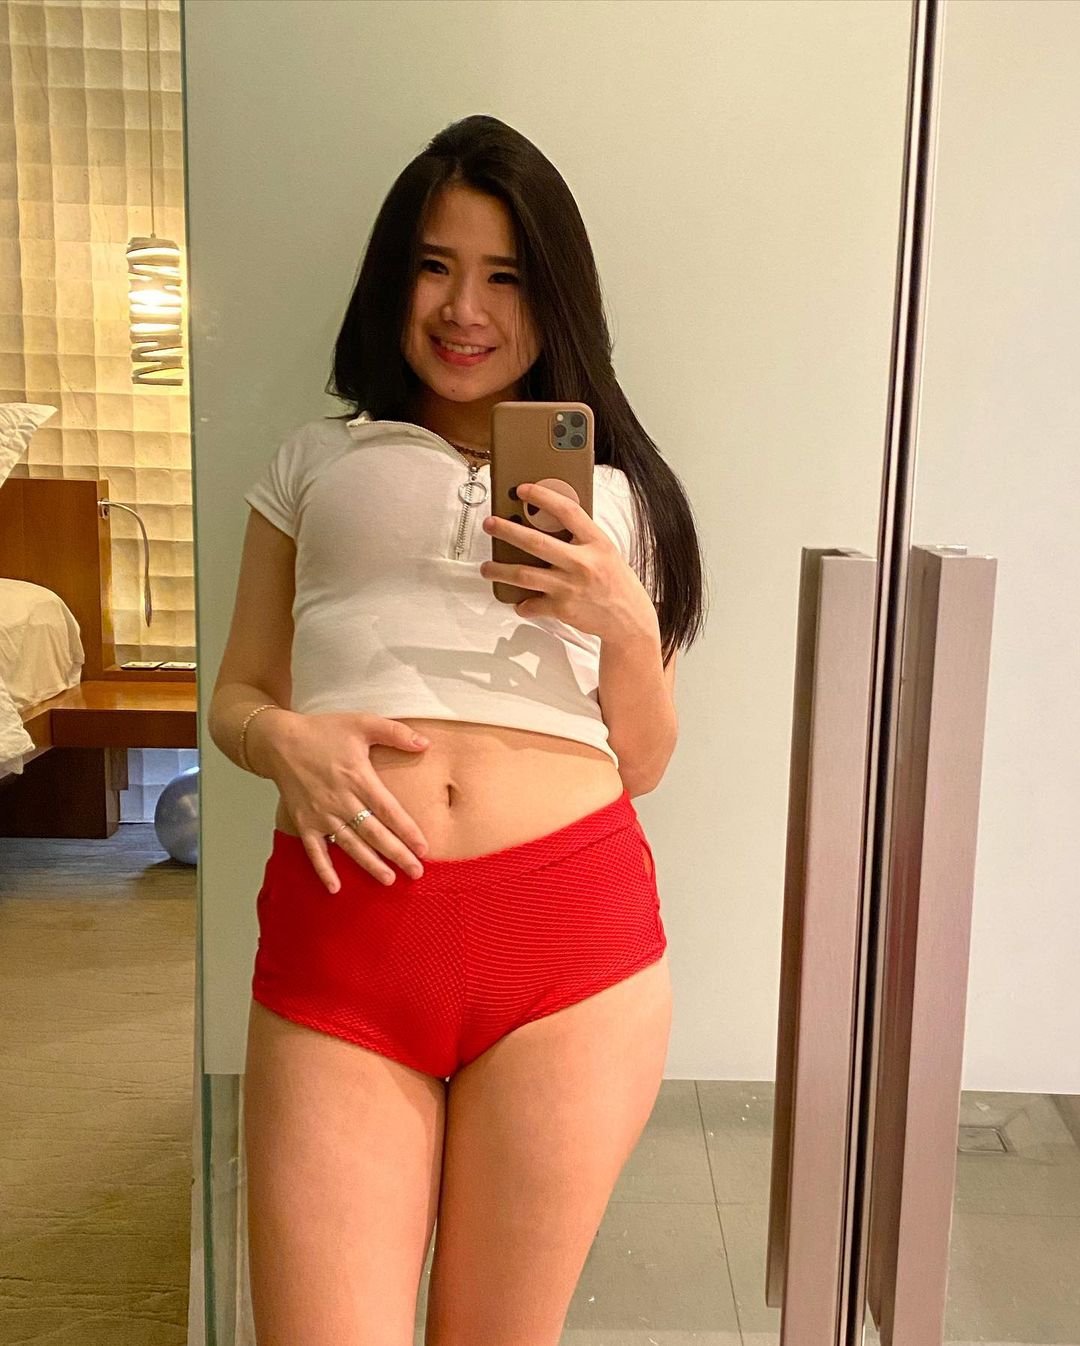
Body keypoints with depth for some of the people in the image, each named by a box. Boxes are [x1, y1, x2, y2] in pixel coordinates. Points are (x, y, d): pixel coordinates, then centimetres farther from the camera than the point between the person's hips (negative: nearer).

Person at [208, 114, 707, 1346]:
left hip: (571, 923, 1)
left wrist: (626, 622, -4)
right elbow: (236, 698, 15)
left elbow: (642, 765, 14)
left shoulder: (614, 490, 16)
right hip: (338, 930, 0)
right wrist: (286, 739, -7)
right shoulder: (314, 460, 17)